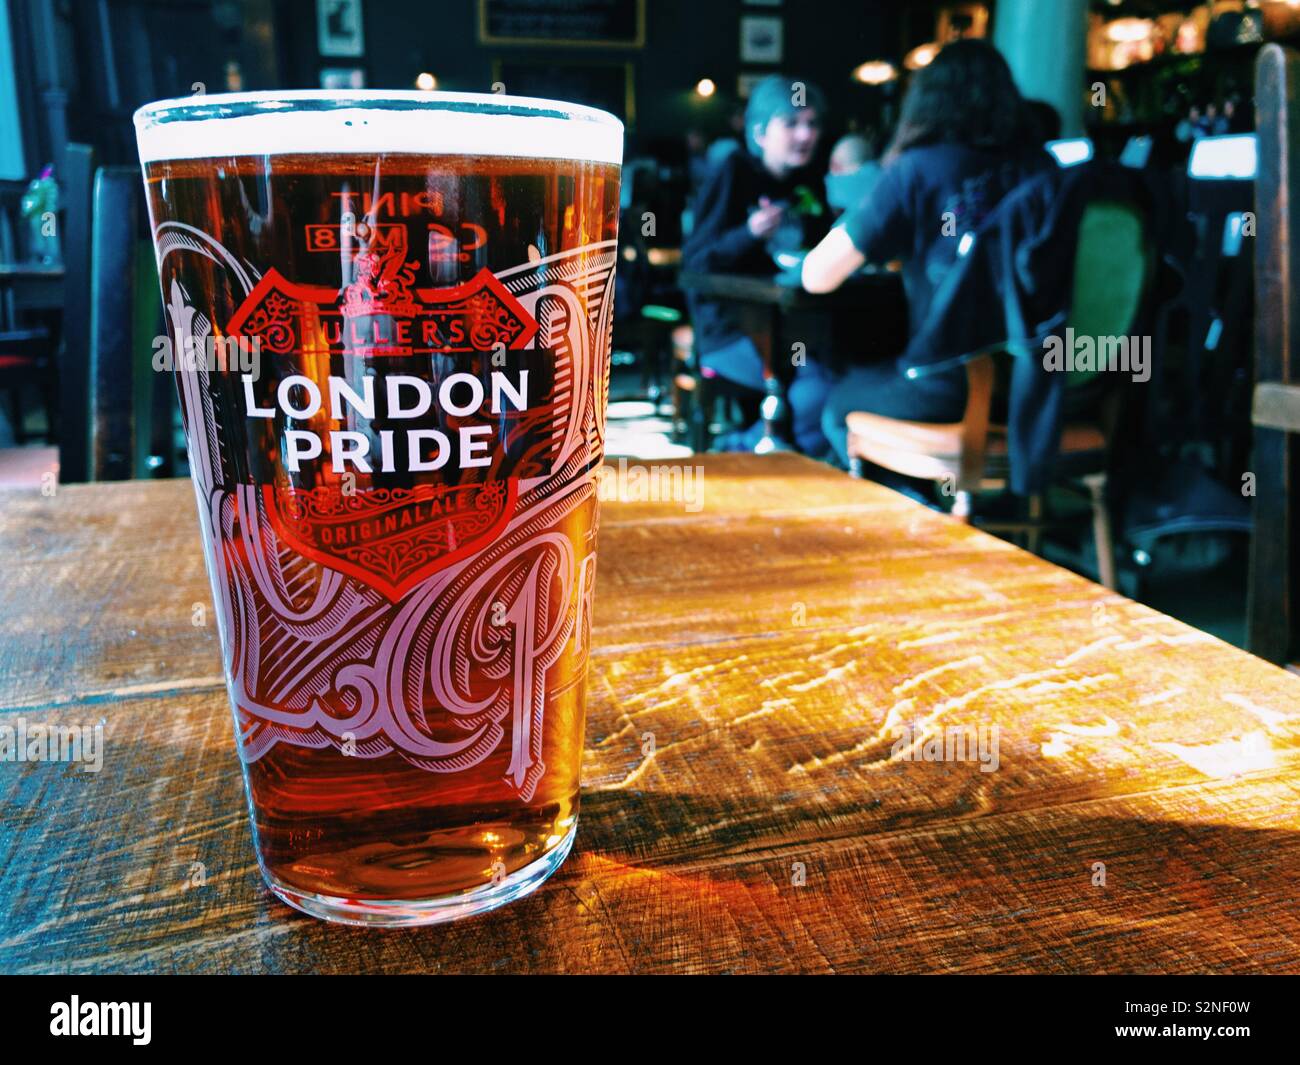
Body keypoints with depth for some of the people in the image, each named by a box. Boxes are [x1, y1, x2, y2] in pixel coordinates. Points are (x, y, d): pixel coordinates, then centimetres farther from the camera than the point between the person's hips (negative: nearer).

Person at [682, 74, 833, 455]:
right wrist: (749, 234, -26)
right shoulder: (732, 173, -5)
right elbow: (694, 261, -10)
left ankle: (741, 450, -2)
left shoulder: (809, 182, 14)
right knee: (822, 384, -27)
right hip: (730, 329, -7)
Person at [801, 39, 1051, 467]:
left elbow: (817, 277, -5)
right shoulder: (1039, 166, 6)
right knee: (878, 375, 33)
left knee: (839, 405, 25)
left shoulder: (918, 170, -7)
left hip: (952, 388, -5)